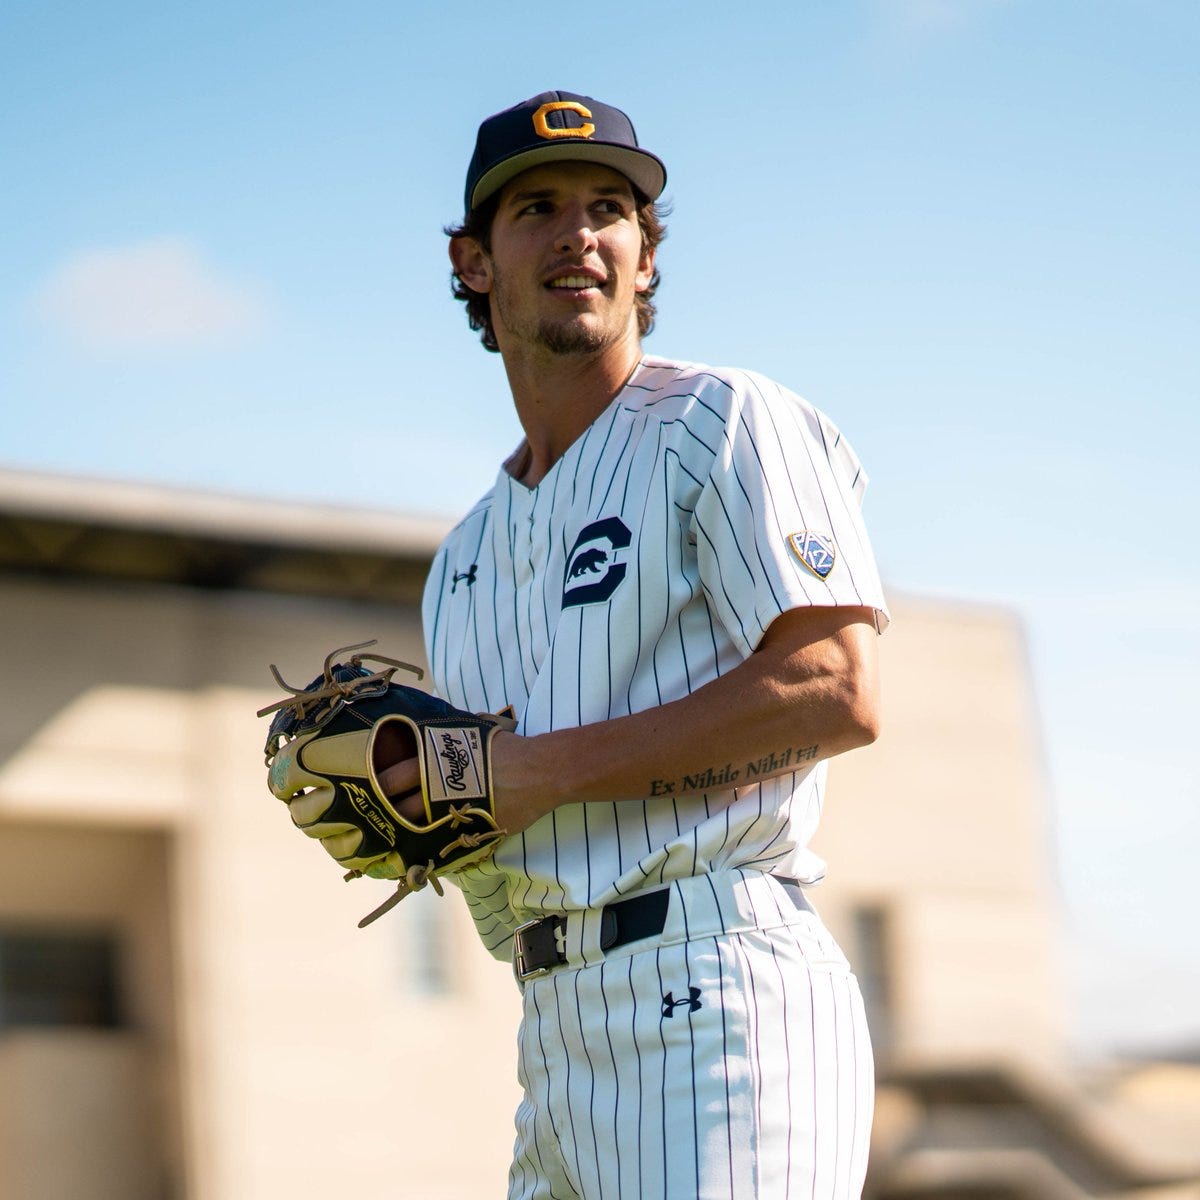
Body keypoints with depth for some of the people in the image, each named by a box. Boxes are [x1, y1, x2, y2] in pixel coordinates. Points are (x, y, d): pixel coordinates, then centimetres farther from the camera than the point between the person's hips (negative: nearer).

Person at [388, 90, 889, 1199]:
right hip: (560, 1031, 8)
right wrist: (390, 804, 4)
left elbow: (838, 694, -13)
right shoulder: (468, 555, 23)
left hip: (714, 993, -8)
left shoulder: (725, 426, 0)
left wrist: (543, 769, -12)